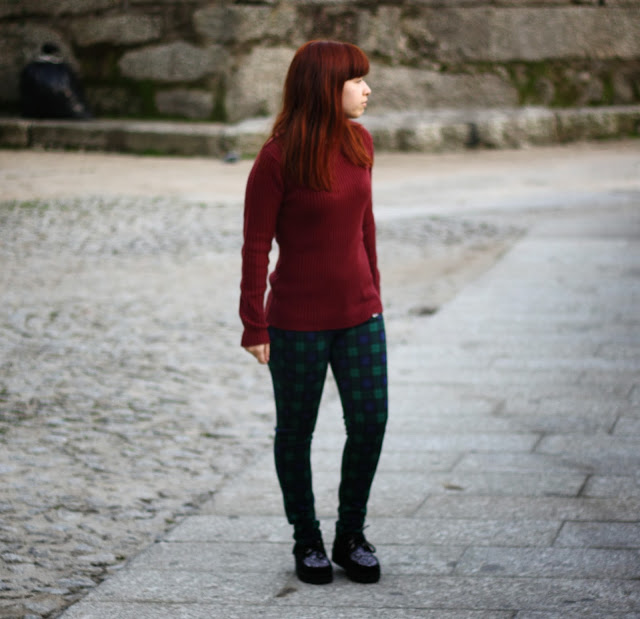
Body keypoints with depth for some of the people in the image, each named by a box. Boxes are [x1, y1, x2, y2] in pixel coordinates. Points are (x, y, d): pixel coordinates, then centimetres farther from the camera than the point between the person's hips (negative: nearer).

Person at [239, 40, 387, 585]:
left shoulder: (359, 143, 2)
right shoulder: (277, 158, -15)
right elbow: (256, 245, -11)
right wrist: (254, 326, -10)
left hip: (359, 315, 5)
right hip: (297, 321, -5)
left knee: (370, 423, 3)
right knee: (296, 431, 9)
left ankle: (351, 536, 21)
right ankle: (307, 540, 26)